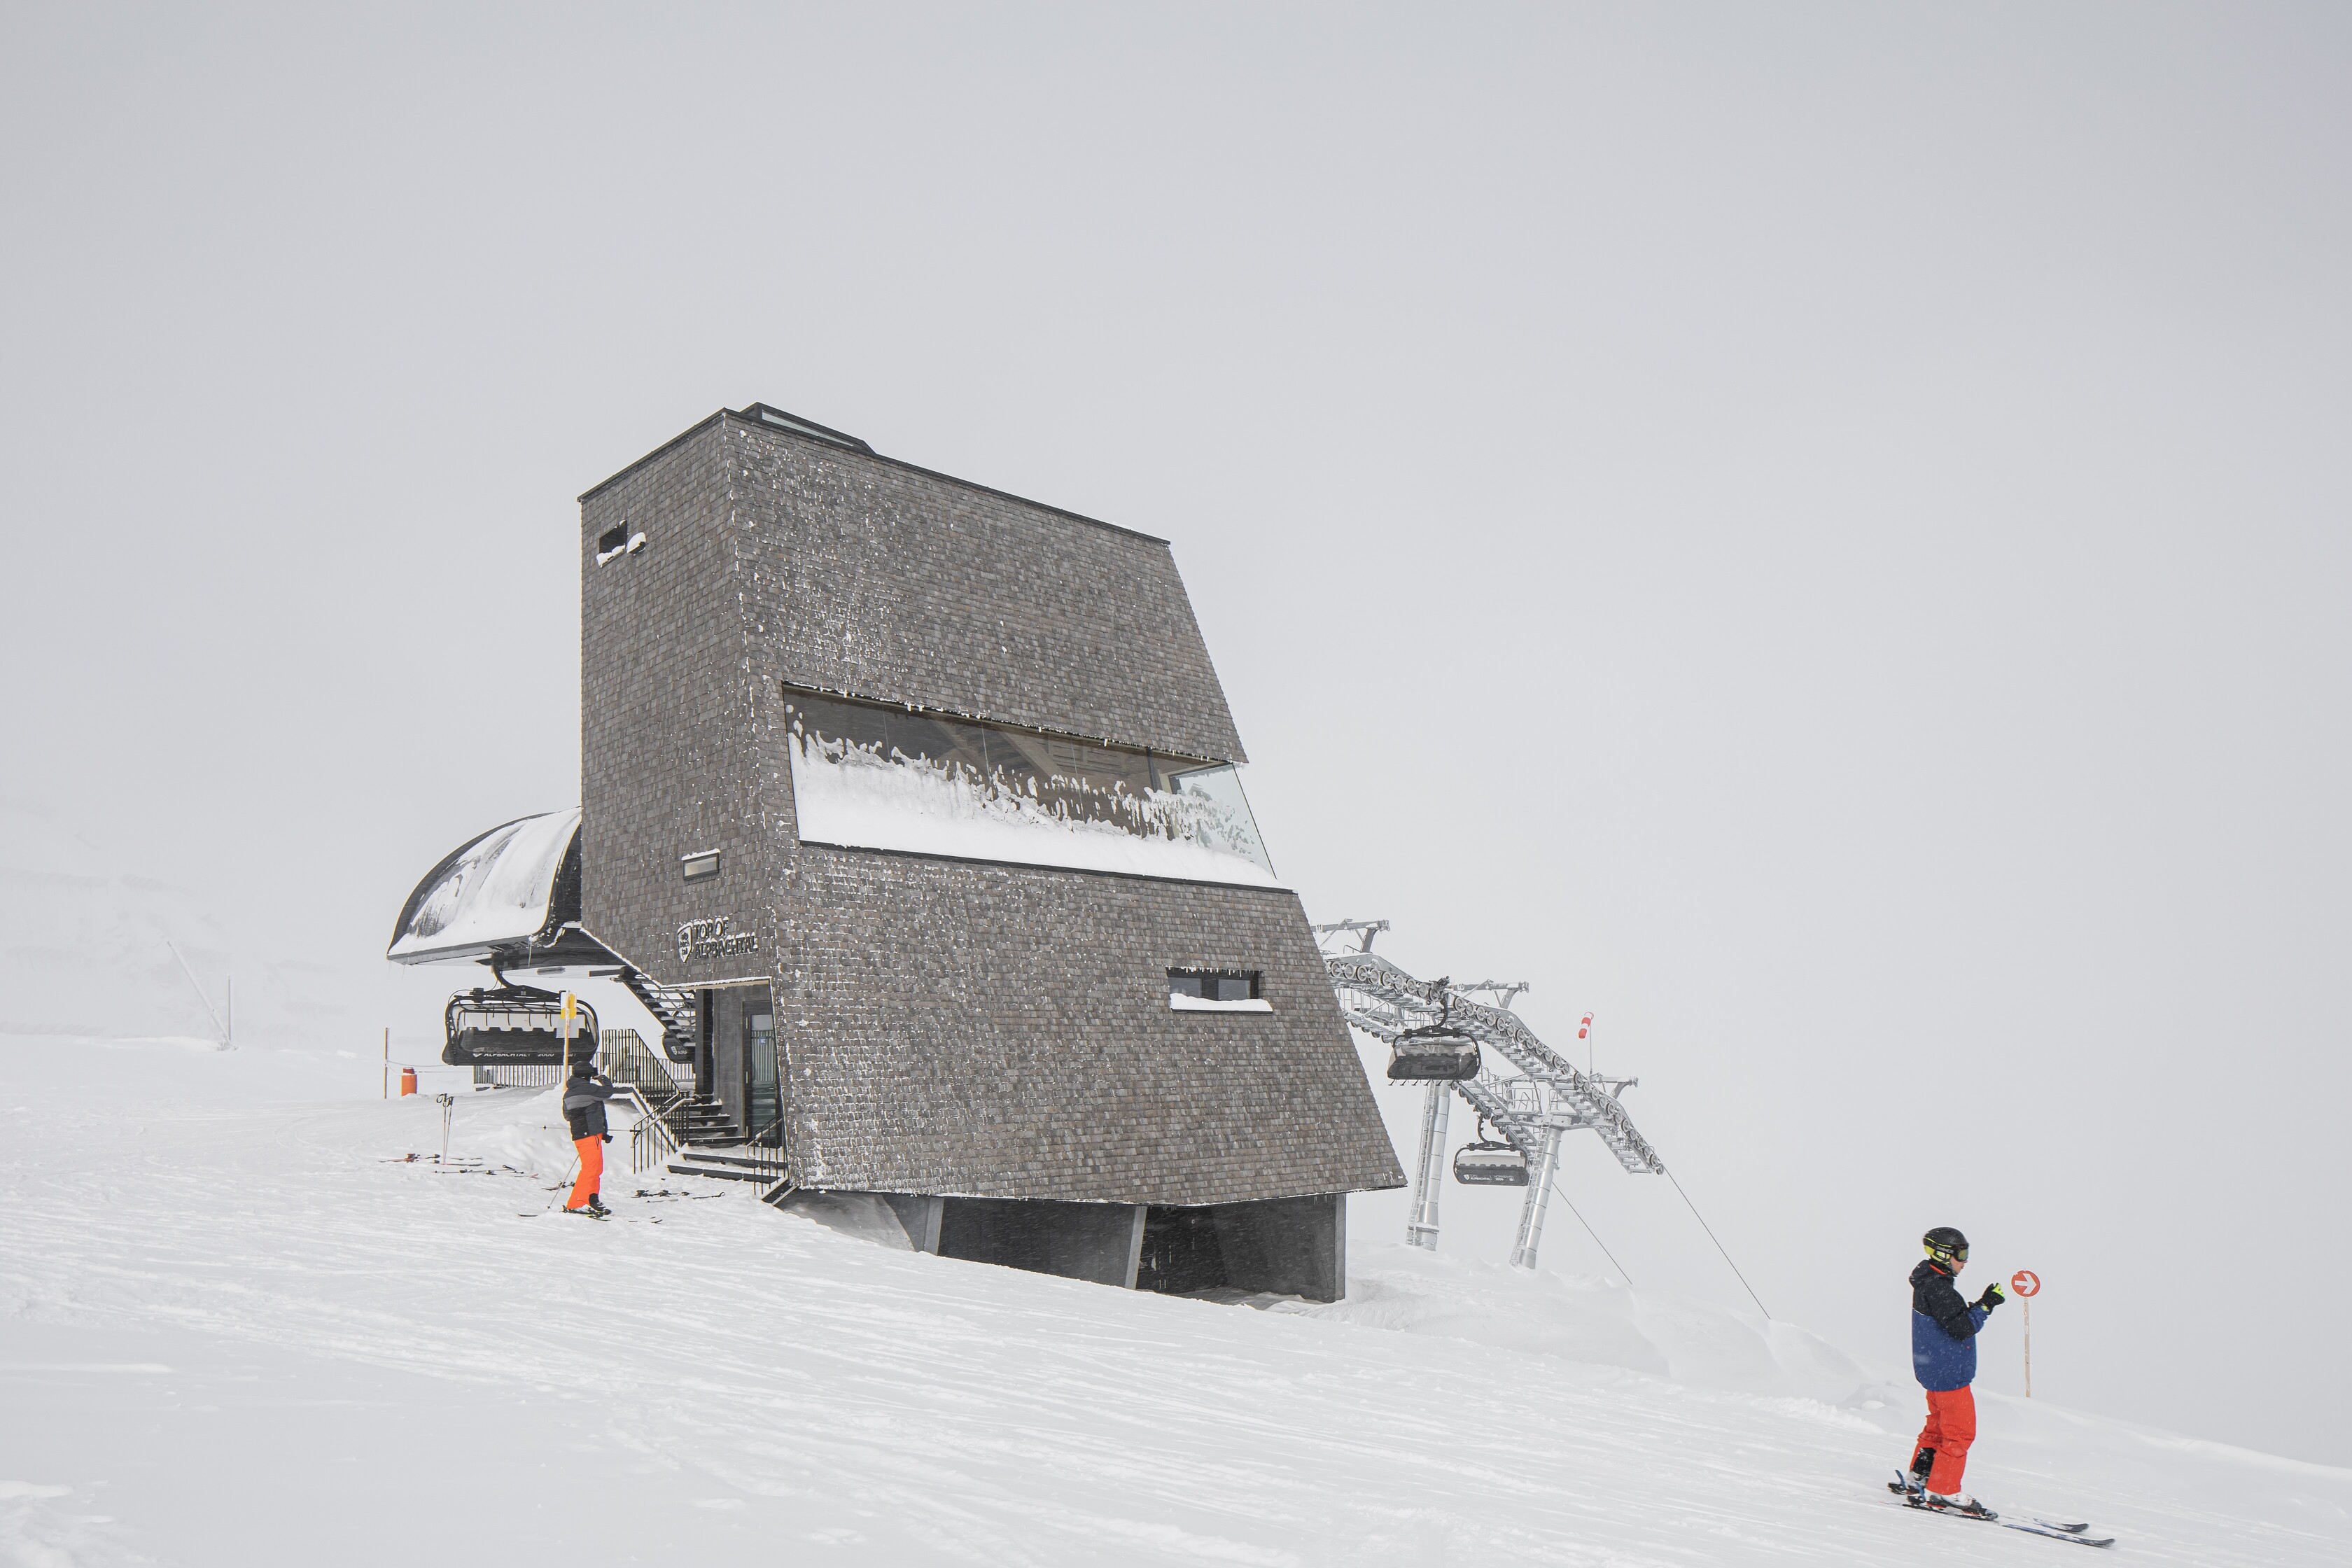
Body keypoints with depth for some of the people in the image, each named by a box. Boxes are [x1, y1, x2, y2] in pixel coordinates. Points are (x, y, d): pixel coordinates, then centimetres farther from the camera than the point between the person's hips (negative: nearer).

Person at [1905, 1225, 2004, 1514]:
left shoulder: (1930, 1283, 11)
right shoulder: (1937, 1288, -22)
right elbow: (1962, 1327, -26)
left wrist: (1977, 1306, 5)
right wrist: (1985, 1306, -22)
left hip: (1937, 1370, 11)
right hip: (1948, 1374, -11)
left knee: (1939, 1425, 20)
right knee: (1960, 1431, -3)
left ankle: (1920, 1478, 29)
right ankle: (1942, 1491, 3)